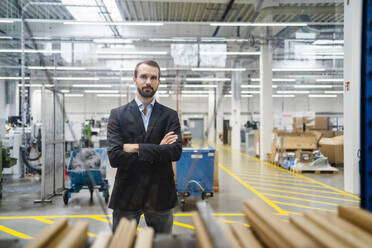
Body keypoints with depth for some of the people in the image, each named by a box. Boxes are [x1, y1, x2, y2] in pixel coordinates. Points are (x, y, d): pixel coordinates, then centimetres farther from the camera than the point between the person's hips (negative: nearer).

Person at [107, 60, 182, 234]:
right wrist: (157, 151, -12)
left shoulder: (170, 115, 4)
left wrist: (136, 148, -14)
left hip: (160, 195, 1)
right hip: (126, 195, -1)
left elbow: (176, 152, -12)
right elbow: (114, 157, -11)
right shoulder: (118, 115, 1)